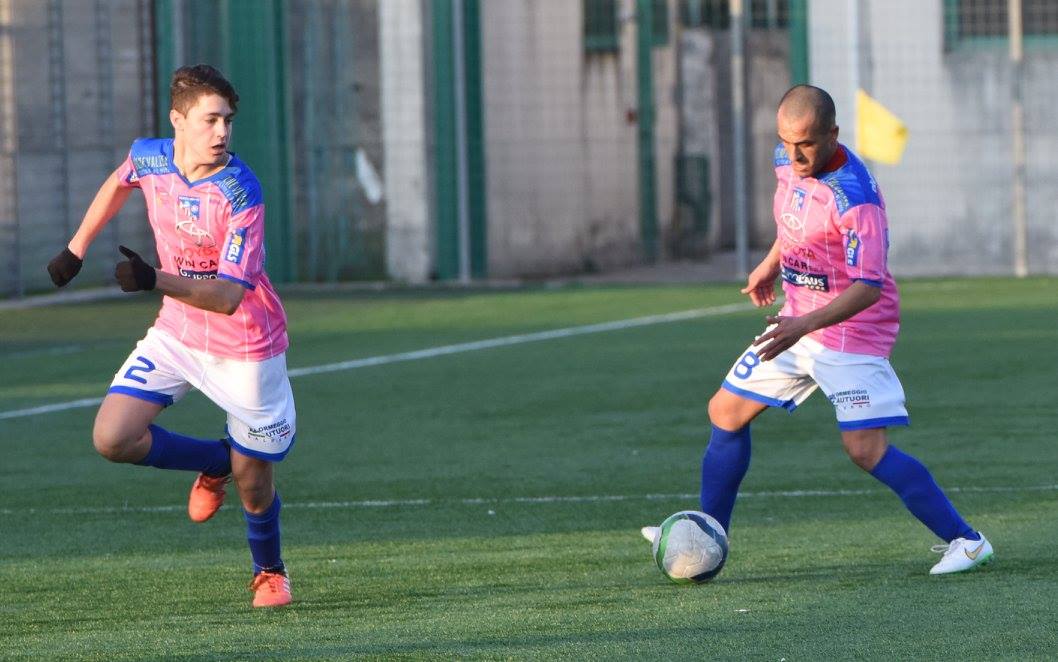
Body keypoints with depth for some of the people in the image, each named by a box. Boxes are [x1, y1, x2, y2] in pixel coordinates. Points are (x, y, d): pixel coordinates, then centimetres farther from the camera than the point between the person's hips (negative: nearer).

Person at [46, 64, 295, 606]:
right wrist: (76, 249, 20)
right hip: (177, 333, 5)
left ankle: (269, 572, 34)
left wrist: (157, 281, -47)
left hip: (244, 347, -5)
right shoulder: (149, 157, -10)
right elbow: (117, 184, 17)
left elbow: (229, 296, -34)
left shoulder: (240, 192, -27)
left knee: (252, 484, 2)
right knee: (113, 439, -13)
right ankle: (216, 463, 14)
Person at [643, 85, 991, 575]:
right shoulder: (788, 163, -2)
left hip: (852, 328, -9)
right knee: (725, 414, 11)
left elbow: (869, 287, -31)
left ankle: (963, 541, -10)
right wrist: (770, 265, 28)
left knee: (866, 449, -18)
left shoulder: (854, 195, -28)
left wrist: (805, 325, -40)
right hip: (797, 322, 9)